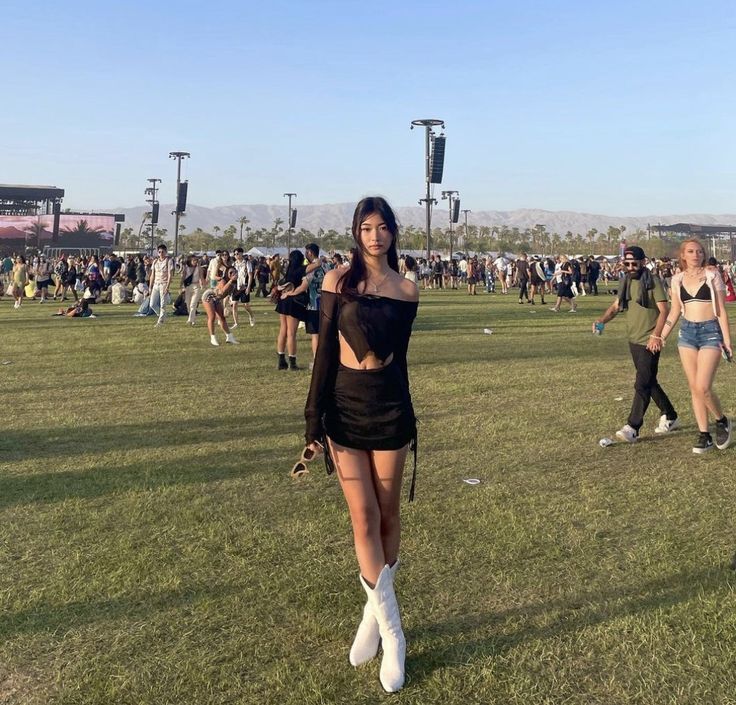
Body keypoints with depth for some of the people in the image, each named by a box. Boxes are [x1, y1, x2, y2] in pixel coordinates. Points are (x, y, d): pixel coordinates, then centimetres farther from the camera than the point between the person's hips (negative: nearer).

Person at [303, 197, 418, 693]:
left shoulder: (406, 290, 3)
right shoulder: (338, 281, -2)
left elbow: (399, 356, 9)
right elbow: (325, 351, -3)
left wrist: (408, 418, 13)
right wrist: (315, 419, -5)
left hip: (389, 408, 2)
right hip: (345, 407, -1)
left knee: (387, 516, 8)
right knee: (363, 518, -1)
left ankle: (375, 613, 27)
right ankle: (392, 633, 11)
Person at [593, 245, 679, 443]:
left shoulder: (653, 282, -12)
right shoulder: (627, 282, 10)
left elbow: (664, 310, -16)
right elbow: (616, 305, 13)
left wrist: (656, 335, -26)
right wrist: (602, 320, -5)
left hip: (649, 342, -8)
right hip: (633, 340, 8)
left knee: (642, 385, -9)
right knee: (649, 382, 18)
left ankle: (632, 428, -10)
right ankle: (670, 417, 33)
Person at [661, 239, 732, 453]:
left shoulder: (712, 276, -3)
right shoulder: (678, 279, 7)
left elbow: (722, 311, -2)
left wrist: (727, 341, -7)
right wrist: (661, 337, 11)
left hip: (710, 332, -4)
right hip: (687, 332, 4)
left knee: (703, 387, -13)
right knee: (694, 387, 4)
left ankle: (722, 421, 14)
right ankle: (704, 435, 12)